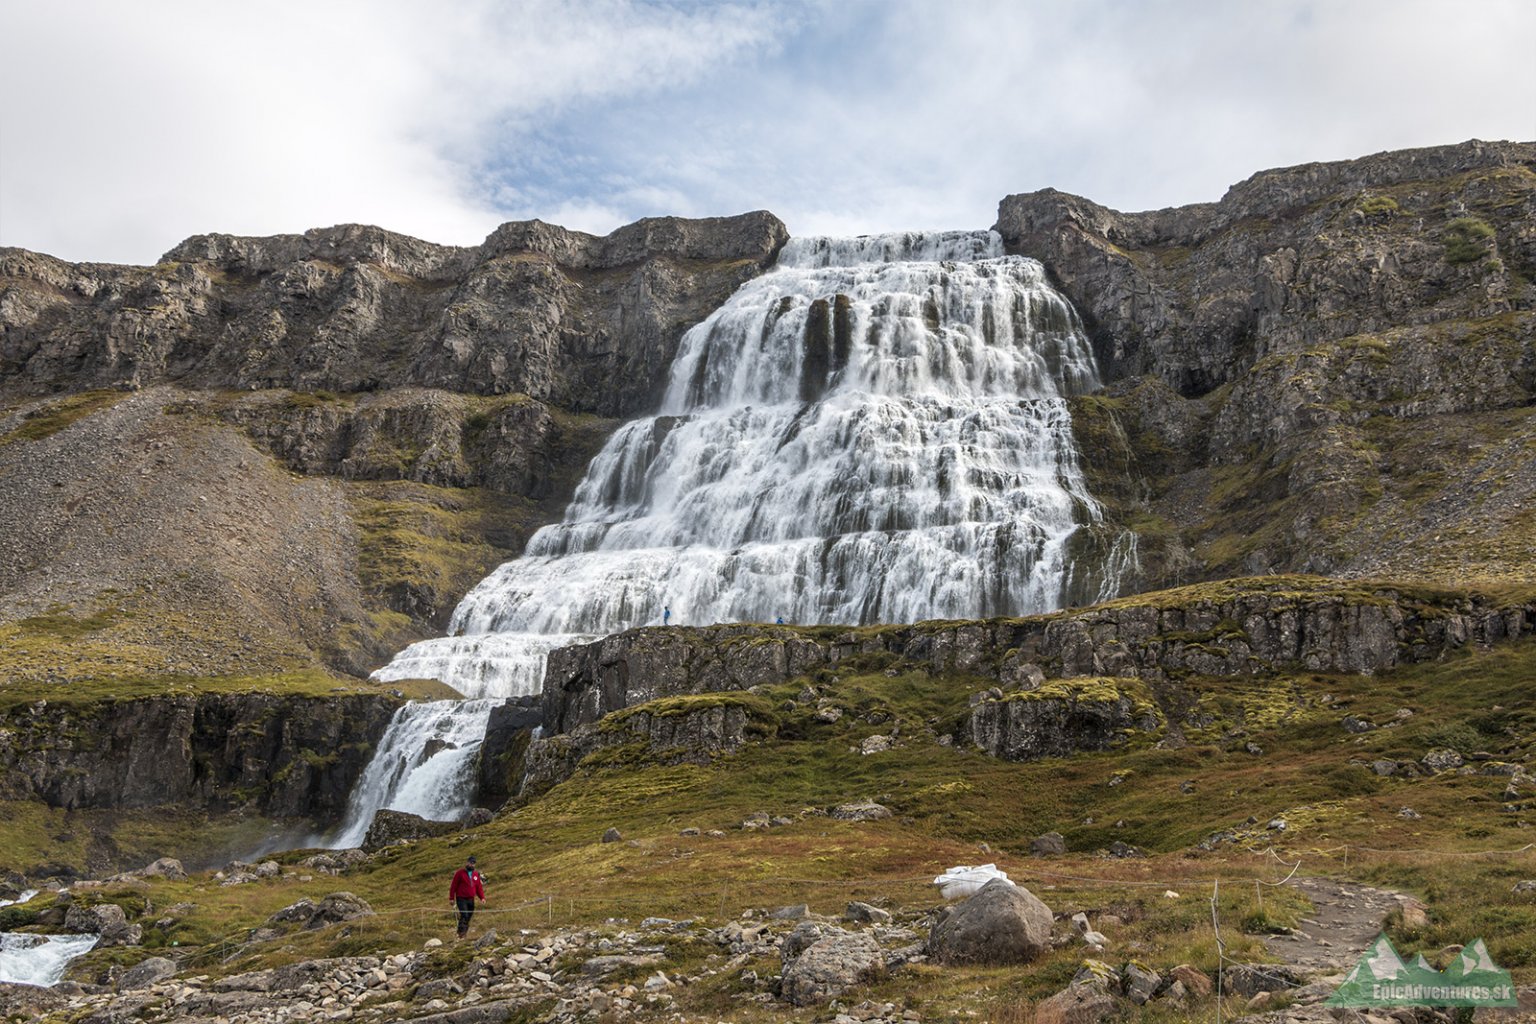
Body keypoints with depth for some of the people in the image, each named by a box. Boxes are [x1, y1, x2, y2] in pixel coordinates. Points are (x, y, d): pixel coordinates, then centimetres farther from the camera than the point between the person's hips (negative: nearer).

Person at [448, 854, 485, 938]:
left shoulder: (476, 874, 12)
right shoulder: (460, 873, -4)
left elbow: (479, 887, 13)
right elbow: (453, 886, -4)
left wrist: (482, 897, 1)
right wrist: (451, 898, -7)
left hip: (471, 900, 5)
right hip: (461, 899, -5)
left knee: (469, 916, 7)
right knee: (464, 915, -18)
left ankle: (464, 933, 17)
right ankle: (461, 933, -17)